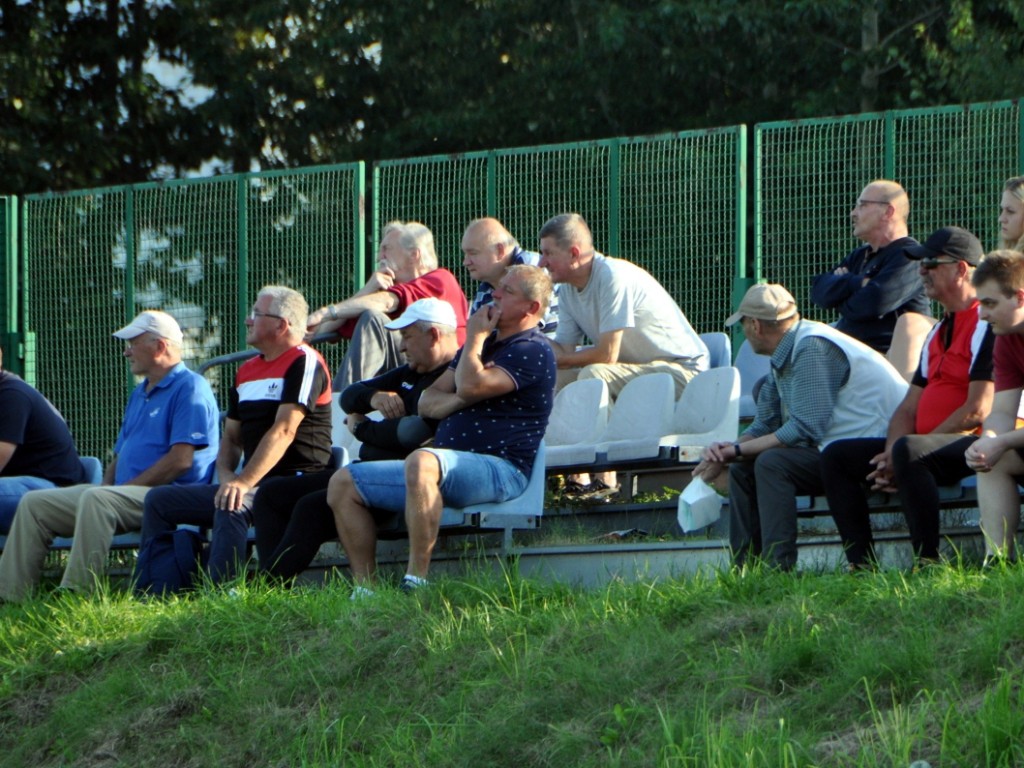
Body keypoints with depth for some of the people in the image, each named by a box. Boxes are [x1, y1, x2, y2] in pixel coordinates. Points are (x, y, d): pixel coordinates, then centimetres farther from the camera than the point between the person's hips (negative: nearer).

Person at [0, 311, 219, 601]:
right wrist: (109, 484, 4)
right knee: (34, 504, 1)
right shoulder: (140, 394, 26)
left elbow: (181, 460, -17)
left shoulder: (190, 388, -6)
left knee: (96, 499, -38)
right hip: (129, 492, 10)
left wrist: (124, 488, -15)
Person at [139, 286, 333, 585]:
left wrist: (244, 482, -28)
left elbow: (284, 431, -19)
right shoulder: (246, 371, 19)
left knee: (232, 507, -38)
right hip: (253, 485, 9)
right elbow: (232, 437, 22)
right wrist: (226, 476, -1)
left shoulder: (304, 363, -8)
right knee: (159, 501, 5)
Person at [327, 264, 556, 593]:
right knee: (343, 484, 1)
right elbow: (428, 402, 20)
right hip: (445, 466, 10)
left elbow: (471, 386, -21)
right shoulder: (485, 342, 25)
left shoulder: (533, 351, -5)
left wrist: (474, 337, -3)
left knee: (421, 462, -41)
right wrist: (457, 400, -3)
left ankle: (415, 582, -41)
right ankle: (364, 589, -6)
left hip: (499, 470, -10)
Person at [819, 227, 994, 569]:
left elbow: (978, 411, -18)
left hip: (971, 447, -10)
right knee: (837, 456, 3)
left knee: (909, 451, -38)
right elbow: (909, 407, 19)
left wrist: (900, 452, -16)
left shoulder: (986, 325, -10)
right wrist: (891, 454, -4)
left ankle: (928, 563, -36)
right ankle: (862, 565, -9)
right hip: (926, 447, 10)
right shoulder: (937, 334, 22)